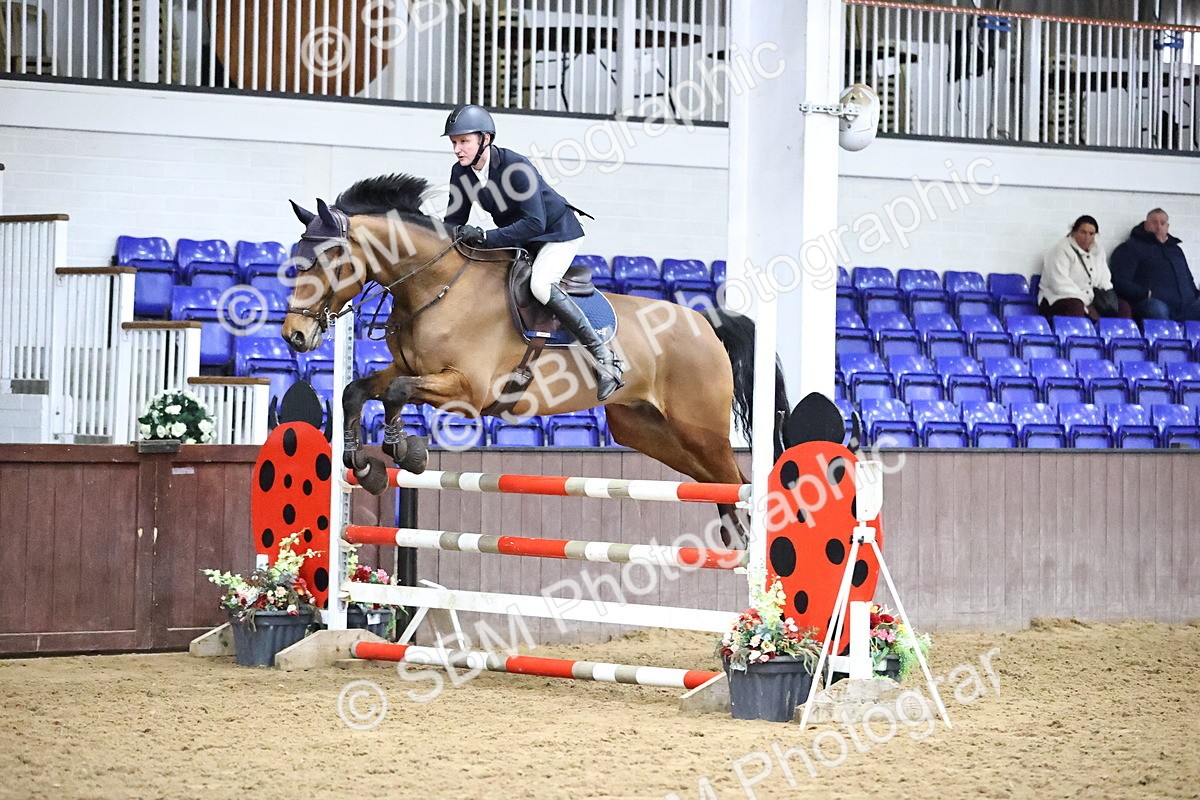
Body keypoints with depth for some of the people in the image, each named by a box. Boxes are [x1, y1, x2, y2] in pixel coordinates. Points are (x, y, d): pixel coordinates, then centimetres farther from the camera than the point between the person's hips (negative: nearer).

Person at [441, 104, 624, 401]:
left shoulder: (515, 166, -30)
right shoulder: (461, 173, -9)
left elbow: (534, 223, -35)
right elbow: (455, 220, 0)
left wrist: (484, 237, -41)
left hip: (557, 232, -9)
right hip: (517, 240, 9)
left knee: (540, 284, -32)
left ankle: (604, 357, -29)